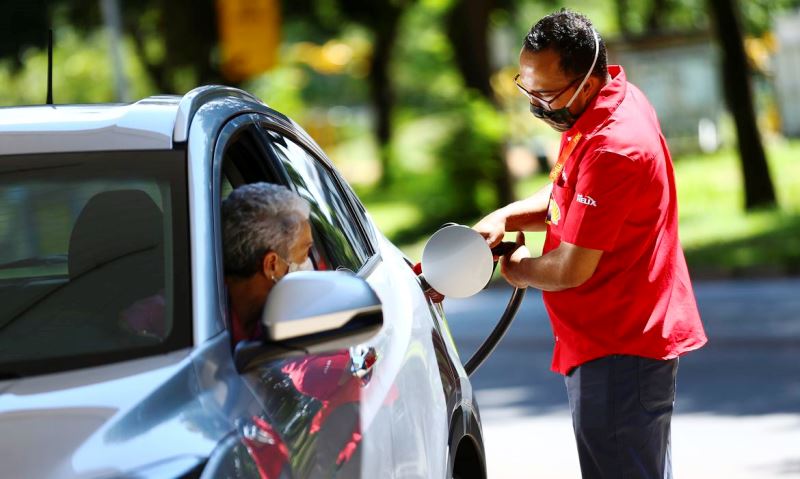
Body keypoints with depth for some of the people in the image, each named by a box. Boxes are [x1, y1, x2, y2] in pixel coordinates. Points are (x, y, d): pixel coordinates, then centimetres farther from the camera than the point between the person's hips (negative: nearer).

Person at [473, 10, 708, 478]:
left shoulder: (613, 149, -27)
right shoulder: (615, 97, 5)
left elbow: (571, 270, -23)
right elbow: (568, 195, 20)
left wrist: (518, 269, -2)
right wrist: (504, 219, 2)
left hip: (619, 352, -11)